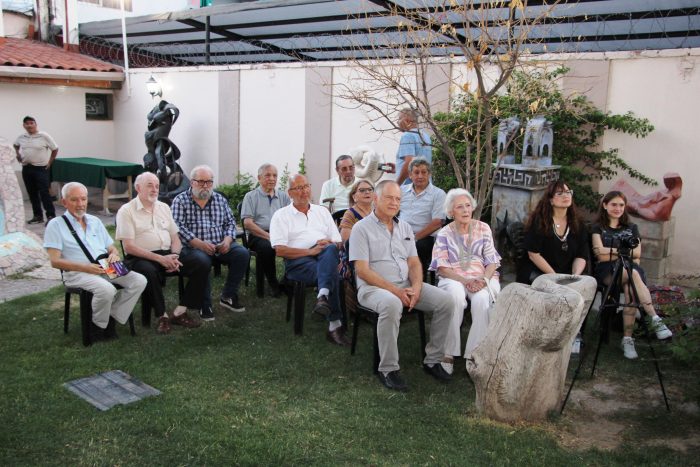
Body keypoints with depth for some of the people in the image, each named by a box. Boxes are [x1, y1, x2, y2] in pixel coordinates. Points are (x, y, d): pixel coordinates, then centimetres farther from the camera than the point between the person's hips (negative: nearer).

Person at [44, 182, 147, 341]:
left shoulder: (95, 221, 20)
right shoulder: (56, 225, 3)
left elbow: (112, 248, 23)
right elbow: (55, 261, -6)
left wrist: (114, 255, -3)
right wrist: (85, 267, -19)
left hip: (106, 268, 6)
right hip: (77, 273, -6)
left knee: (139, 281, -18)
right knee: (107, 289, -35)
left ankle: (111, 318, -7)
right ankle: (98, 326, -7)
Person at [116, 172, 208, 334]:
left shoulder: (164, 207, 18)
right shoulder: (126, 211, -1)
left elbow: (175, 237, 18)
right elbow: (129, 247, -10)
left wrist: (174, 257, -5)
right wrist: (160, 259, -18)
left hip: (167, 254, 6)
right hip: (141, 258, -6)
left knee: (202, 265, -15)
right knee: (149, 272, -40)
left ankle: (179, 312, -12)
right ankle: (162, 316, -20)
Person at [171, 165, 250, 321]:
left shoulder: (220, 200, 16)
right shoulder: (180, 201, 2)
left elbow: (230, 222, 16)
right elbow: (178, 227, -10)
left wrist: (227, 240, -6)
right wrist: (200, 244, -21)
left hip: (220, 246, 5)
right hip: (193, 246, -4)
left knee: (242, 254, -20)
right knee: (202, 260, -37)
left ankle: (228, 296, -3)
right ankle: (205, 304, -17)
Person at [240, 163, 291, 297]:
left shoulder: (284, 196, 20)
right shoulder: (251, 196, 10)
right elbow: (247, 223, -2)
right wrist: (268, 236, -14)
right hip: (259, 235, -3)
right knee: (266, 247, -36)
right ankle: (273, 283, -15)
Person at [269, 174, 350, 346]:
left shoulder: (322, 211, 25)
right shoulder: (281, 215, 12)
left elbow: (338, 242, 20)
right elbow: (280, 250, -3)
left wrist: (329, 244, -7)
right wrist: (310, 251, -14)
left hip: (326, 257, 3)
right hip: (298, 261, -3)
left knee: (330, 249, -36)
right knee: (329, 272, -35)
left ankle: (323, 295, -52)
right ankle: (335, 324, -39)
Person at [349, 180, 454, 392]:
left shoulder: (405, 228, 16)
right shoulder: (362, 228, -3)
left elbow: (414, 263, 12)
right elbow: (362, 271, -11)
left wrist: (416, 287, -9)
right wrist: (395, 290, -18)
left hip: (406, 285, 6)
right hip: (373, 287, -6)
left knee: (446, 301, -13)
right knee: (392, 305, -39)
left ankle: (433, 360, -1)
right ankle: (388, 369, -25)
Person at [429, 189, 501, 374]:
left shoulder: (483, 229, 9)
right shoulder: (444, 234, 4)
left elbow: (492, 261, 6)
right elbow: (442, 267, -4)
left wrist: (484, 279, -15)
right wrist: (465, 281, -19)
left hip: (482, 277, 1)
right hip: (454, 278, -1)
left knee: (481, 299, -34)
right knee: (456, 295, -37)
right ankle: (448, 353, -29)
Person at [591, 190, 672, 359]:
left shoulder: (631, 228, 24)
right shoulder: (598, 228, 14)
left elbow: (637, 253, 11)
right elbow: (600, 256, -1)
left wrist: (611, 251, 0)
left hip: (630, 269, 3)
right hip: (607, 271, -3)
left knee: (630, 289, -35)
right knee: (633, 274, -37)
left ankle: (627, 339, -37)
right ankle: (655, 320, -44)